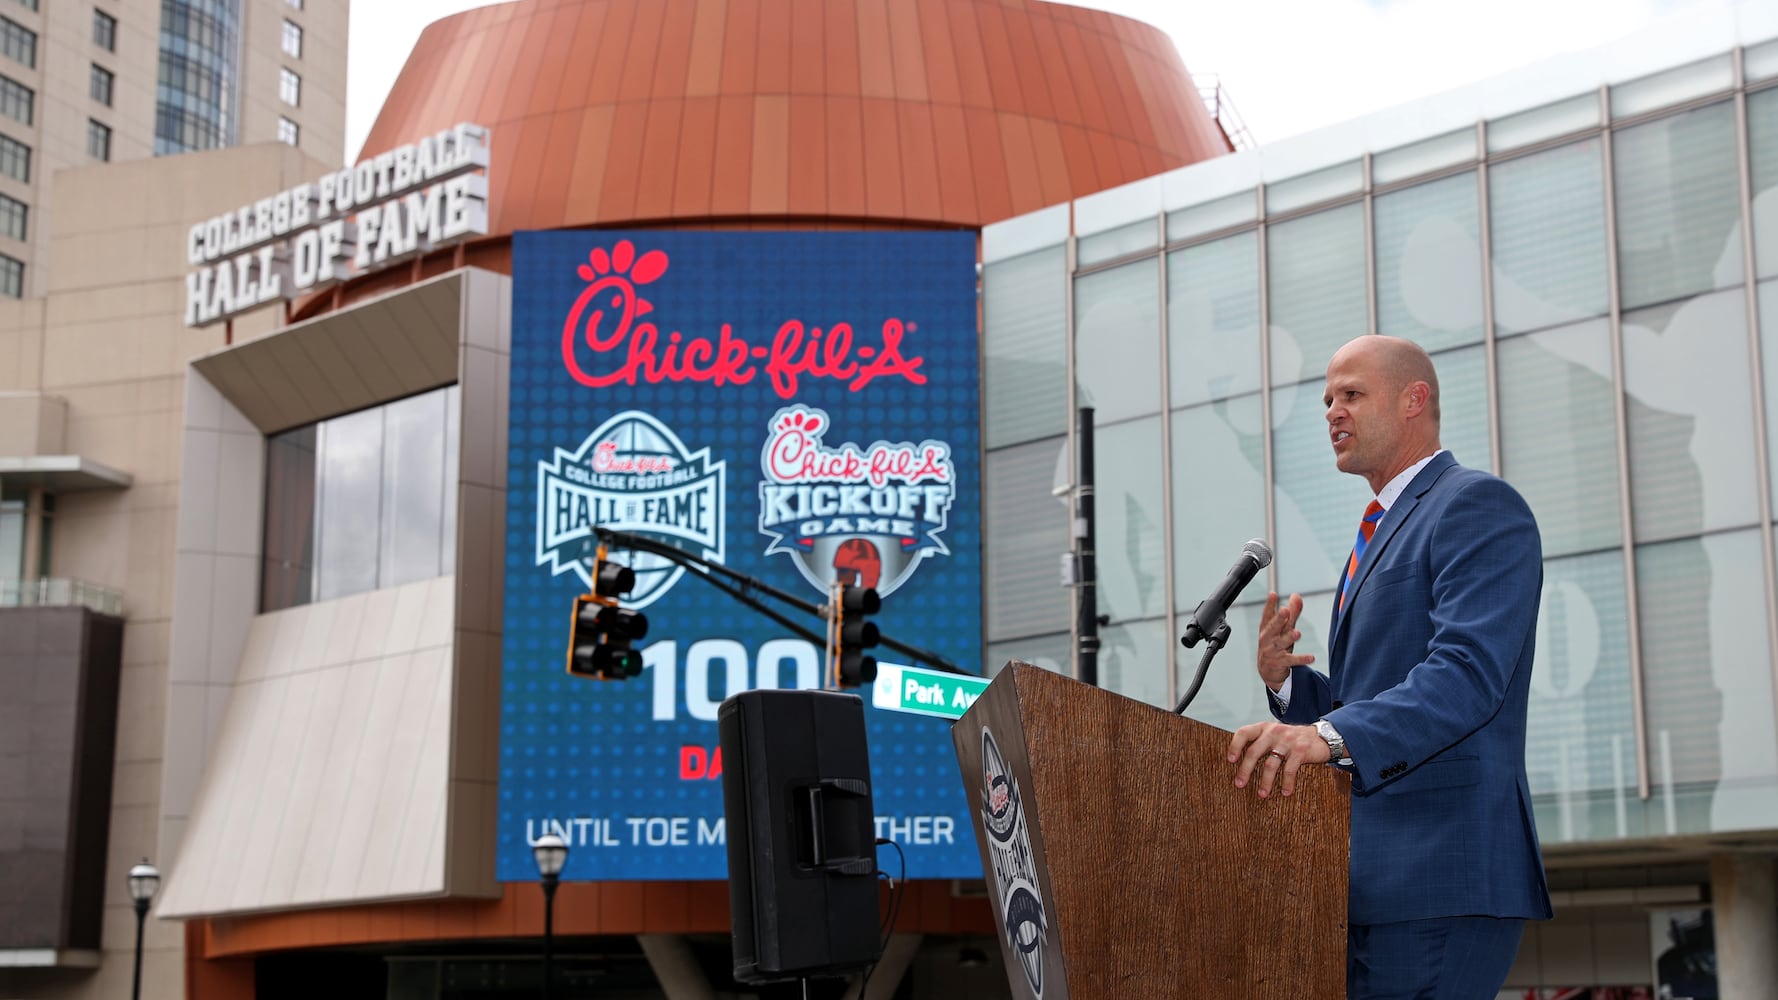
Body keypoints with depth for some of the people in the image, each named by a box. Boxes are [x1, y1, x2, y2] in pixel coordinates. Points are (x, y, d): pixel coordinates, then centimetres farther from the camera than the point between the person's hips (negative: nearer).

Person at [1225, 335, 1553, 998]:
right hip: (1371, 877, 10)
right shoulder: (1380, 534, 24)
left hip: (1441, 875, -10)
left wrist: (1335, 736, -33)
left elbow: (1469, 671, -21)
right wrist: (1286, 681, 6)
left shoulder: (1479, 506, -6)